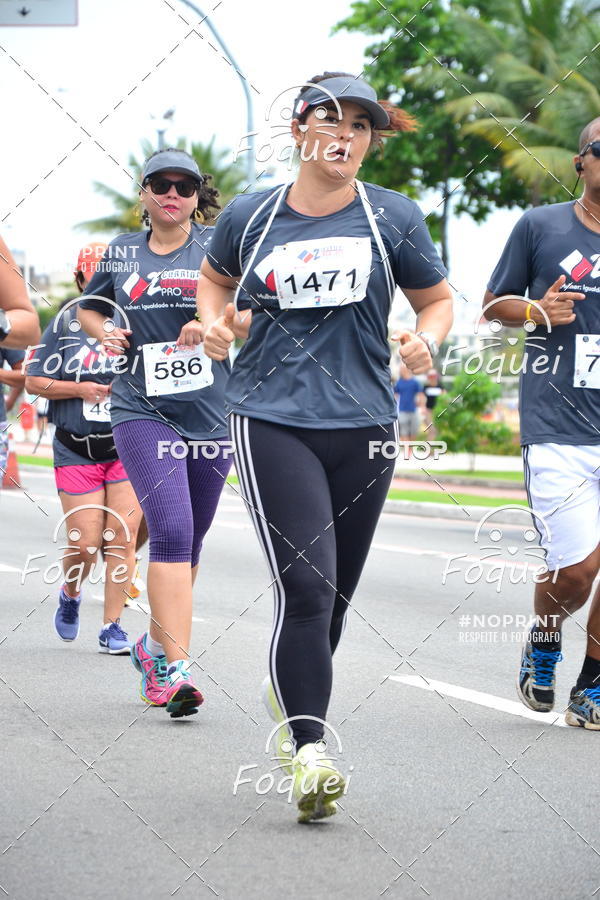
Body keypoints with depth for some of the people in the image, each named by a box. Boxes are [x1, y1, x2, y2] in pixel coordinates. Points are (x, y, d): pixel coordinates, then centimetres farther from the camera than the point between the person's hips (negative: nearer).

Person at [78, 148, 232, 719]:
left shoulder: (218, 247, 3)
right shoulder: (122, 253, 10)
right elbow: (89, 307, 26)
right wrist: (105, 334, 4)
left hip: (211, 412, 1)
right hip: (142, 411, -1)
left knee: (190, 540, 11)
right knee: (171, 530, -18)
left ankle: (156, 646, 33)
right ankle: (176, 670, -22)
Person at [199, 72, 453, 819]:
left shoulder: (393, 218, 3)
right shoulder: (250, 217, 5)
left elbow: (436, 298, 13)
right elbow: (215, 276, 23)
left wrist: (426, 339, -9)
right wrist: (215, 321, 3)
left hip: (362, 426, 2)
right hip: (270, 421, -2)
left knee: (334, 590, 11)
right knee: (305, 584, -16)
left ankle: (288, 689, 40)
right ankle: (307, 752, -14)